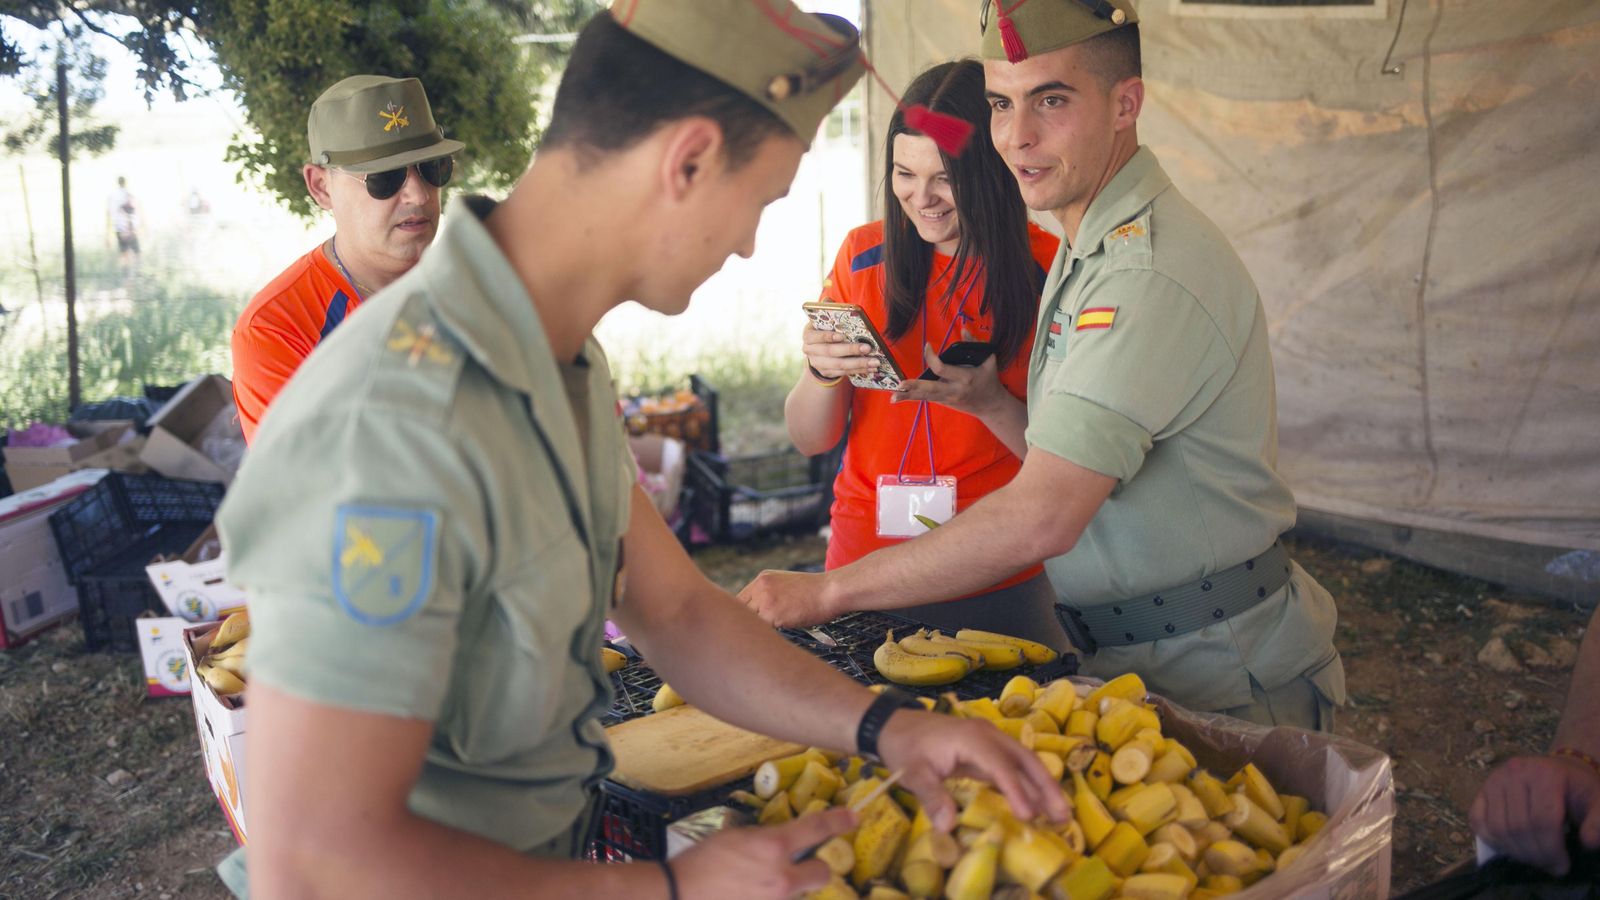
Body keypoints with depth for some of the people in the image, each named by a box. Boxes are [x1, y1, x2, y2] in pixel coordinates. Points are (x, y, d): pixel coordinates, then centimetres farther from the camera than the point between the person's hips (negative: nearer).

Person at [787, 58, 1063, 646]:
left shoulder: (1048, 272, -8)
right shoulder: (864, 255, 1)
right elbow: (810, 441, 5)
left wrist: (990, 402, -23)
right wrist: (822, 372, -15)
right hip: (862, 569, 3)